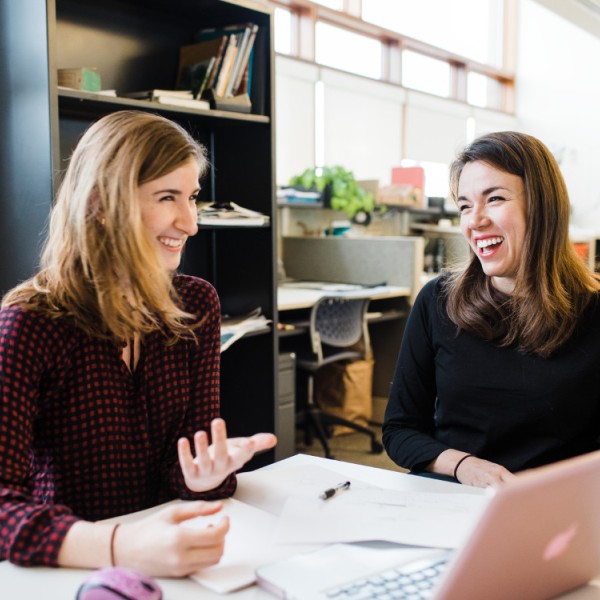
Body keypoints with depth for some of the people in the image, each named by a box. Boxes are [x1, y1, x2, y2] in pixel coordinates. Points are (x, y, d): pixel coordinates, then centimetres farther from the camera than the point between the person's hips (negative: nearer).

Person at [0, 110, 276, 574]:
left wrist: (209, 471, -23)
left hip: (166, 550, 3)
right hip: (70, 572, -2)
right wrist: (120, 548, -37)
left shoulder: (197, 305, 0)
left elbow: (182, 468, -1)